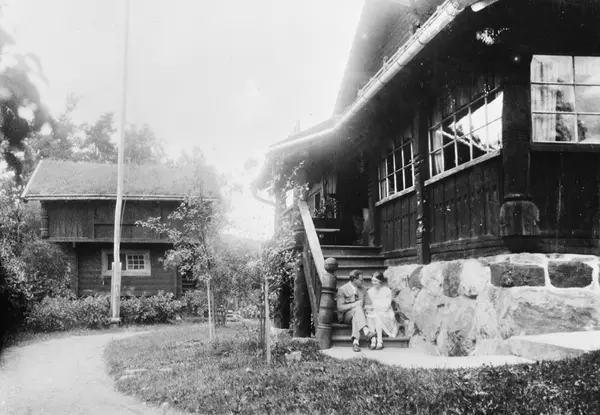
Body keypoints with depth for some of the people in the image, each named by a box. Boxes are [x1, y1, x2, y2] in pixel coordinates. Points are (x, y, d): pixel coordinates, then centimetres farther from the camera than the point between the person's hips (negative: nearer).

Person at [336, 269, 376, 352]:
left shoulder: (362, 289, 15)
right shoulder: (342, 289, -3)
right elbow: (340, 307, -10)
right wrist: (353, 305, -21)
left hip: (357, 314, 3)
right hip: (345, 316, -3)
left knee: (356, 317, -35)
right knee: (358, 308, -35)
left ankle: (355, 341, -48)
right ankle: (366, 332, -52)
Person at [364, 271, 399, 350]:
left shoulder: (387, 291, -3)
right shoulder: (370, 291, 10)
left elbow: (386, 306, -10)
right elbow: (367, 304, 11)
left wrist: (373, 307, -15)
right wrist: (367, 308, -13)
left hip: (385, 314, -3)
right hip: (373, 313, 3)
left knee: (376, 316, -34)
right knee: (369, 316, -30)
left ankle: (380, 341, -32)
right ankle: (373, 340, -32)